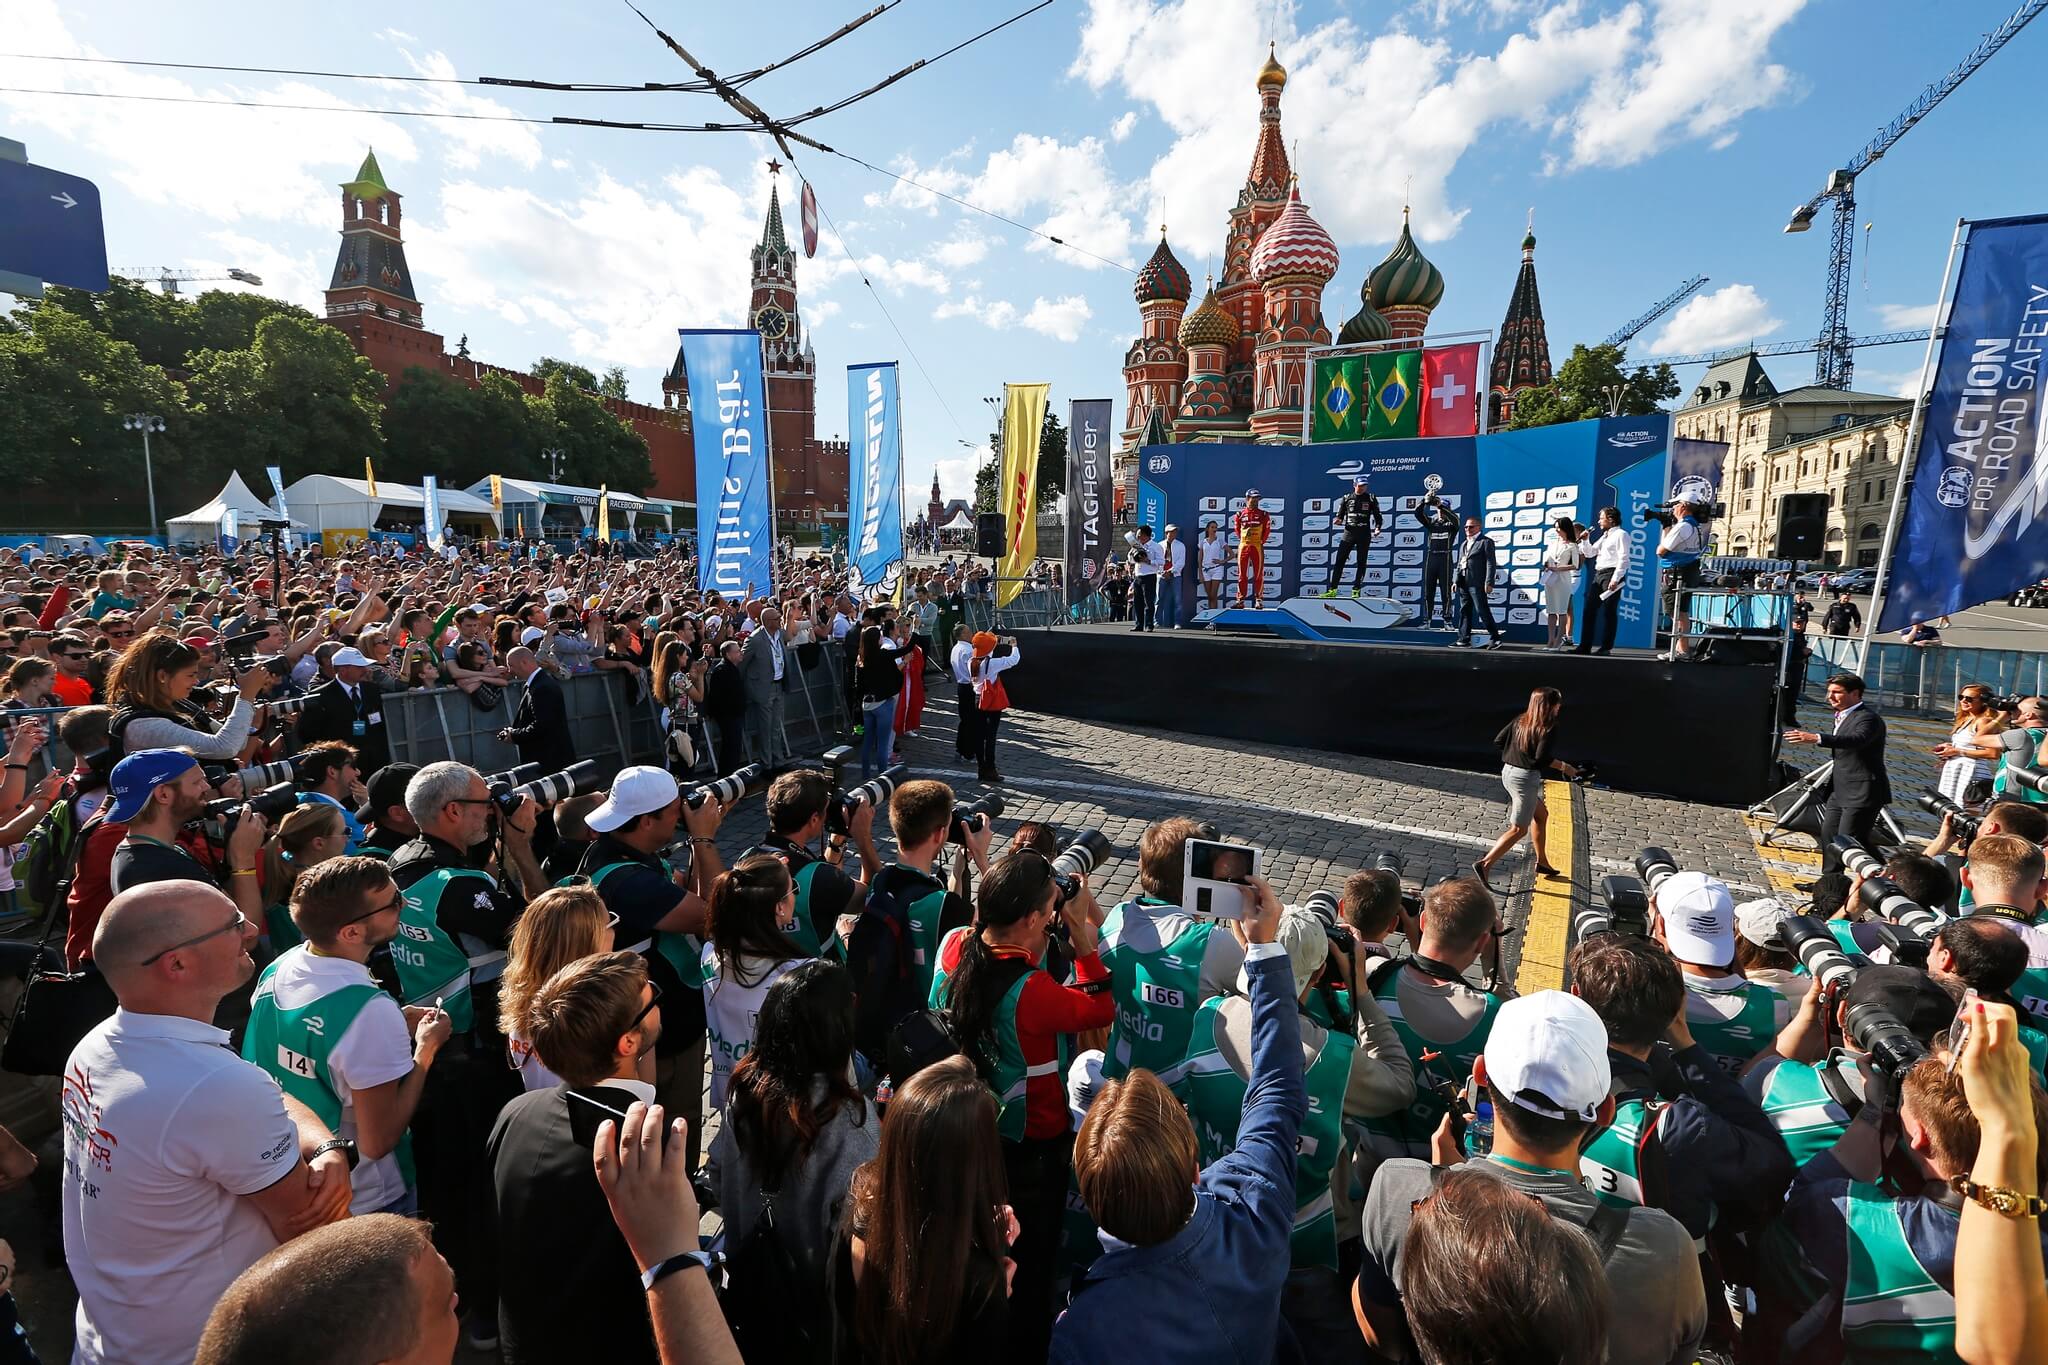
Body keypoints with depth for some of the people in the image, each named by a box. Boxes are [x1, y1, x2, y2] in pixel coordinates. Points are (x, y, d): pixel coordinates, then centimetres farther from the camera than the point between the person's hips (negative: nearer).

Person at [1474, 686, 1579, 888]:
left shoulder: (1520, 721, 5)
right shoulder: (1549, 728, -14)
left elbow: (1498, 742, 4)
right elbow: (1541, 758, -22)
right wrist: (1564, 767, -7)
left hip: (1508, 772, 8)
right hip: (1526, 778, -8)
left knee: (1541, 814, 26)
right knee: (1518, 829, -1)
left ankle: (1542, 862, 33)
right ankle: (1485, 863, -11)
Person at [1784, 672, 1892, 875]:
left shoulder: (1868, 718, -16)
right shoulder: (1842, 715, 14)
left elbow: (1857, 739, -38)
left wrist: (1817, 738, -50)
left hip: (1862, 792, -10)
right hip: (1840, 790, 10)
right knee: (1829, 835, 14)